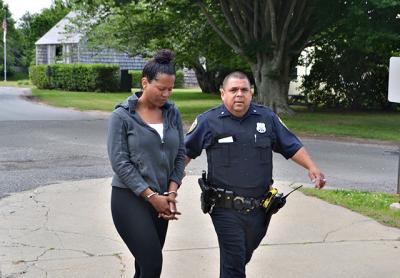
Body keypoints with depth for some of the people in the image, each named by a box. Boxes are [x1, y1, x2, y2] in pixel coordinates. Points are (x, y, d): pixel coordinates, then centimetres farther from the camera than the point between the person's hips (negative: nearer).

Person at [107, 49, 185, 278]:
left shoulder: (173, 113, 5)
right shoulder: (123, 116, -8)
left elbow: (180, 154, 7)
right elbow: (119, 162, -12)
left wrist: (171, 193, -5)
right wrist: (151, 196, -15)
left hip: (160, 200, 5)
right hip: (129, 198, -5)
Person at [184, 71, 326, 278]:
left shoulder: (267, 118, 6)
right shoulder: (208, 121, -1)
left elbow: (292, 146, 10)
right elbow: (187, 151, 9)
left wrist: (312, 167, -3)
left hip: (260, 207, 3)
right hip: (226, 209, -3)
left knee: (245, 255, 19)